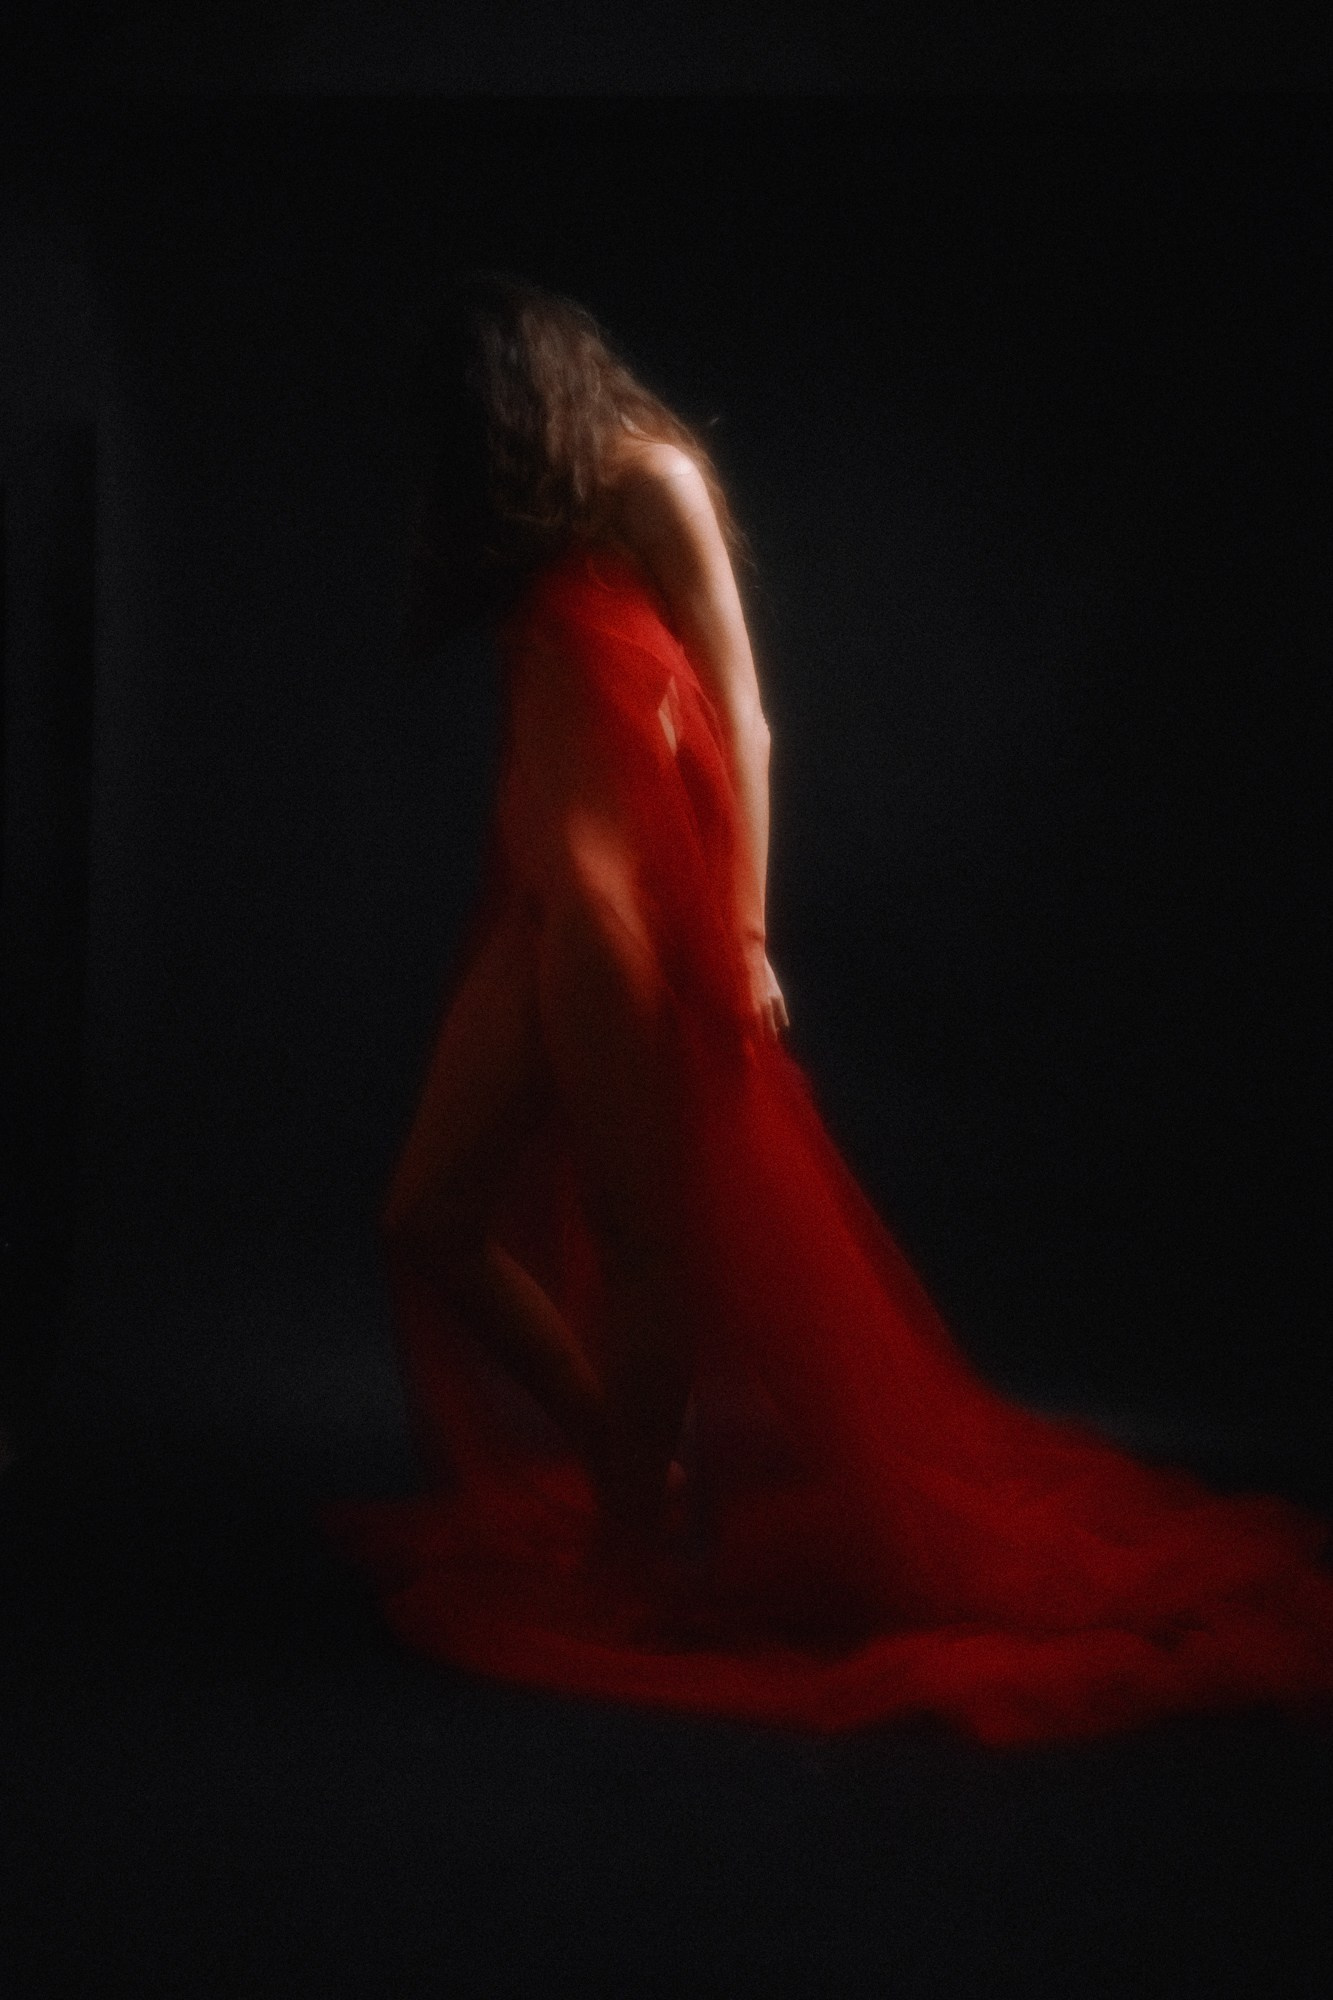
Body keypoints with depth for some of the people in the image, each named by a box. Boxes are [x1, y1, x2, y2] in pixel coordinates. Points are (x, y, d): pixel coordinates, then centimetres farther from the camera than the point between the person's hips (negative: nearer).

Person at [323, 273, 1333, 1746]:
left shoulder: (650, 480, 1)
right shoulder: (534, 534, 24)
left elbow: (740, 711, -6)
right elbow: (540, 726, 16)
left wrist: (743, 936, -13)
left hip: (630, 895, -8)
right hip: (540, 900, 8)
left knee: (638, 1237, -2)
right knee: (430, 1222, 5)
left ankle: (633, 1557, 11)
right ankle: (626, 1466, 21)